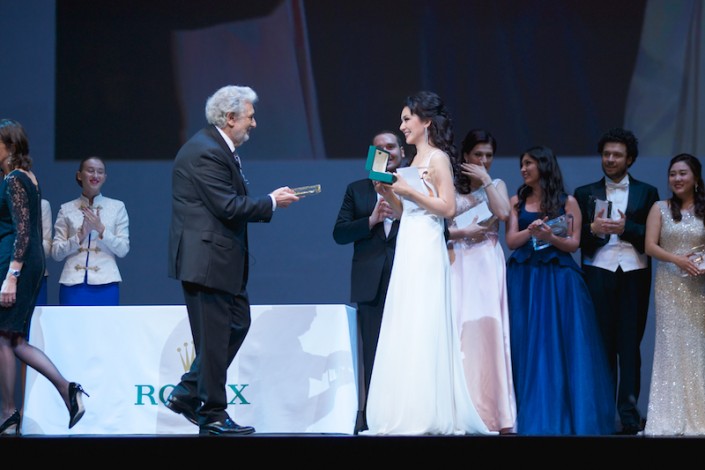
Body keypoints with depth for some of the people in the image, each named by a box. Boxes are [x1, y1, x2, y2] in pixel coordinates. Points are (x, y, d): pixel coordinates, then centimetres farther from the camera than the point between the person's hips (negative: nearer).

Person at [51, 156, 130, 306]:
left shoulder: (117, 207, 8)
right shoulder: (67, 209, 9)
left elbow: (123, 250, 2)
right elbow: (56, 253, 4)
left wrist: (101, 229, -10)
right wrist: (80, 236, -10)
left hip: (105, 283, 0)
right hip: (73, 283, 0)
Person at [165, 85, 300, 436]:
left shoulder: (221, 149, 14)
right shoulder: (206, 153, -19)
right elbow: (228, 207, -22)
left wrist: (268, 201, 5)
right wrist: (271, 202, -12)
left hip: (223, 259, 11)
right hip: (206, 259, -11)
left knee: (237, 323, 16)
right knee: (214, 337, -4)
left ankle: (187, 394, 21)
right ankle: (212, 416, 5)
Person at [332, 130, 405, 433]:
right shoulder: (357, 190, 16)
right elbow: (339, 234, 7)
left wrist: (404, 214, -12)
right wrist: (372, 219, -6)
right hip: (371, 284, 1)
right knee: (373, 354, 0)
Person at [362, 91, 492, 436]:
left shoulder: (438, 159, -6)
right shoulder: (414, 161, 18)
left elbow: (447, 207, -13)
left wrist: (409, 191, -15)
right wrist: (388, 192, 5)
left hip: (426, 249, -9)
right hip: (407, 248, 9)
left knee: (422, 327, -9)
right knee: (404, 329, 6)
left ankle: (429, 416, -8)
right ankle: (408, 415, 7)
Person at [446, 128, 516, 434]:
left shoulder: (497, 185, 12)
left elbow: (504, 213, -9)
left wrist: (485, 179, -5)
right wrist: (463, 232, -10)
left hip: (488, 265, 0)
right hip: (459, 264, 0)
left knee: (488, 328, -8)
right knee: (459, 330, -5)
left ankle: (495, 413, -9)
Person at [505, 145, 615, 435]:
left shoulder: (567, 202, 4)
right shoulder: (517, 201, 10)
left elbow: (574, 244, 0)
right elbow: (511, 241, 2)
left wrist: (550, 237, -17)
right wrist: (531, 231, -17)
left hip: (558, 279, -2)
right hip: (524, 278, 2)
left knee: (561, 344, -5)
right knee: (527, 344, -1)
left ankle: (564, 416, 0)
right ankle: (531, 416, 3)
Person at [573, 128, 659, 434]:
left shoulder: (646, 193, 12)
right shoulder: (585, 194, 14)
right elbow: (574, 237, 8)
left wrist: (626, 228, -10)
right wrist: (593, 229, -11)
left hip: (634, 274, 0)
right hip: (598, 273, 0)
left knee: (630, 343, -3)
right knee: (602, 343, -3)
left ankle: (629, 413, -2)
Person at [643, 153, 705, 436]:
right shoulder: (660, 209, 5)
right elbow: (650, 246, -3)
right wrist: (677, 259, -18)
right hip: (669, 284, 0)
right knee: (672, 345, -3)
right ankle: (673, 418, -3)